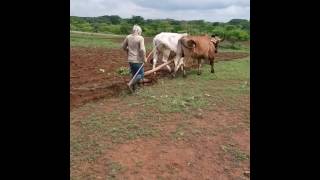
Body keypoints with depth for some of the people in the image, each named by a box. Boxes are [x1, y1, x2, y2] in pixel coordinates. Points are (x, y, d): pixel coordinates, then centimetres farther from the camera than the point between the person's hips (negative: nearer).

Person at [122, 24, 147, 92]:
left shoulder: (128, 37, 2)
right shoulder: (140, 38, -15)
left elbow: (123, 46, 12)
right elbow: (142, 49, -22)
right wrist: (144, 58, -9)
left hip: (130, 59, 6)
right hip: (138, 60, -6)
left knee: (134, 74, 18)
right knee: (141, 74, 5)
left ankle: (134, 88, 24)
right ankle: (131, 84, -13)